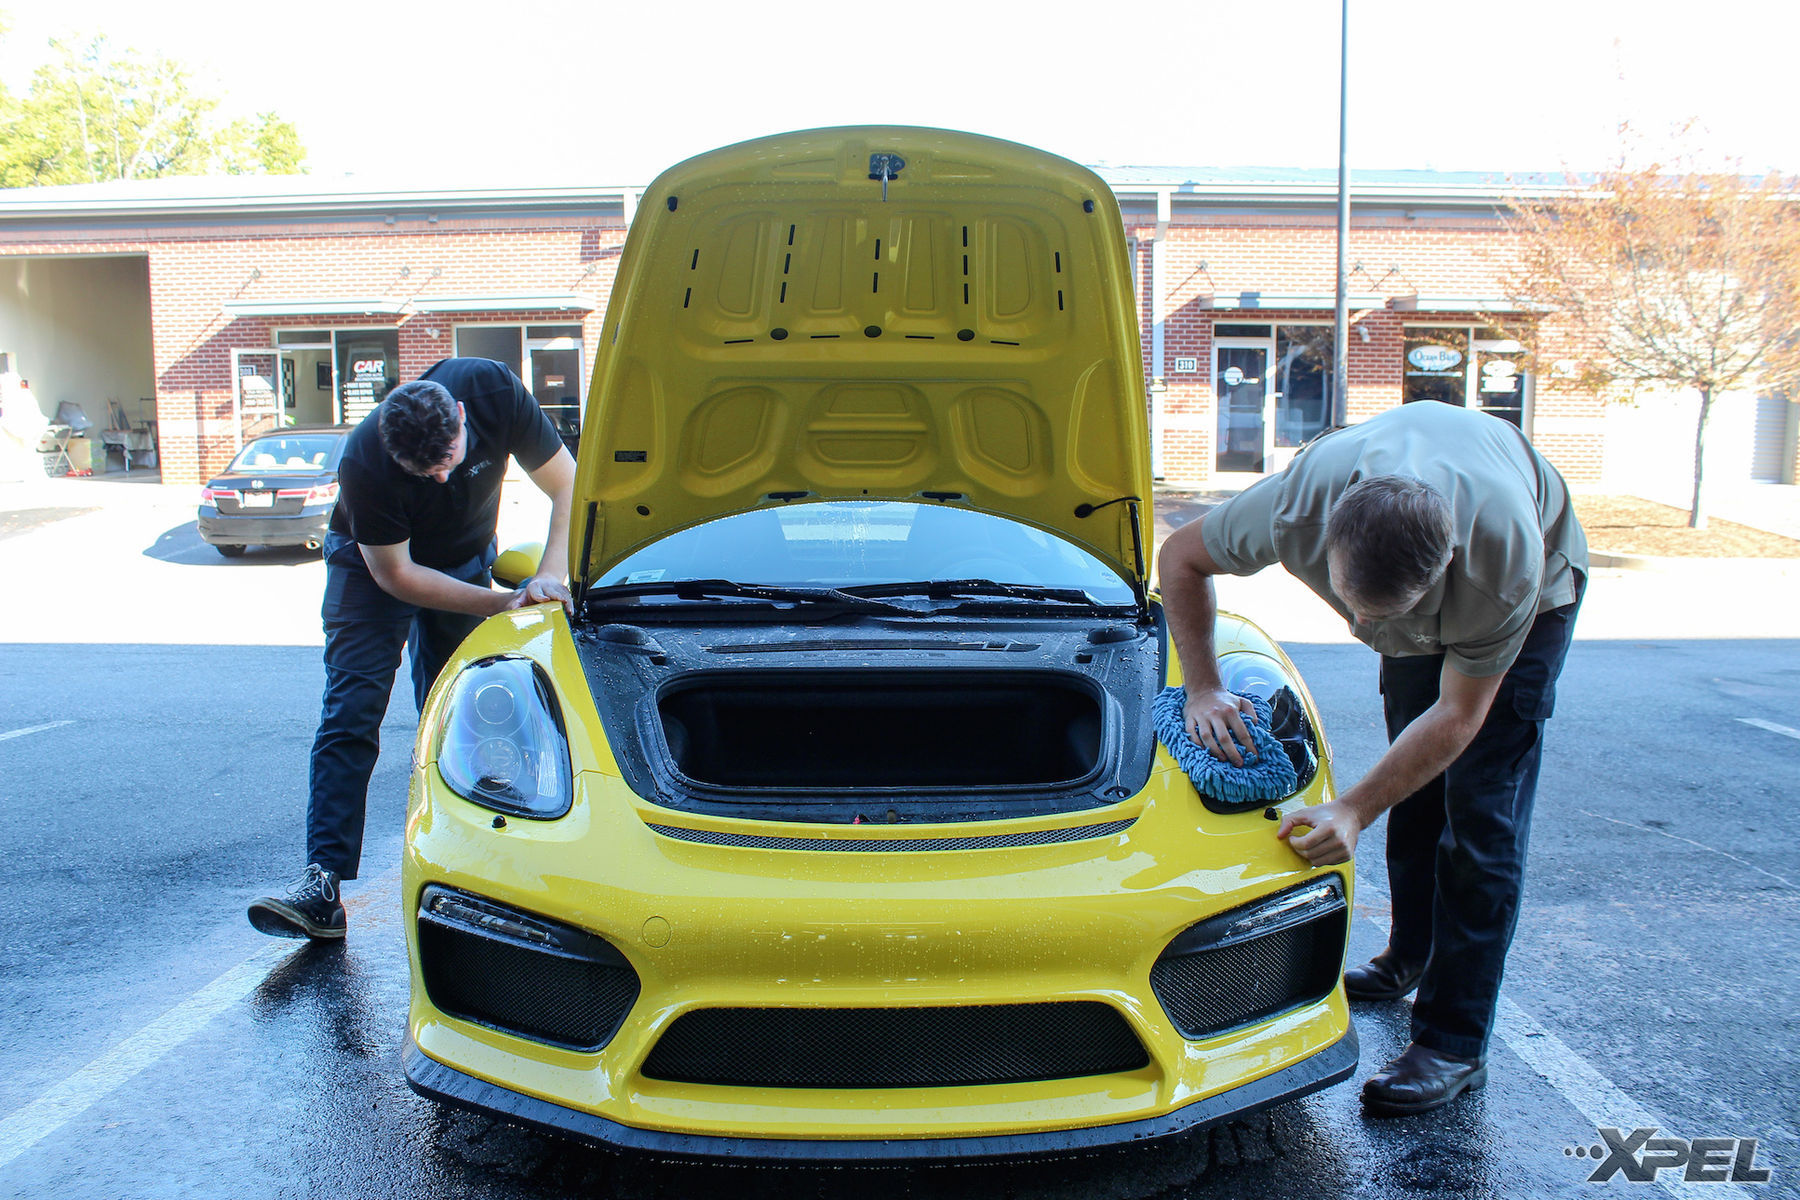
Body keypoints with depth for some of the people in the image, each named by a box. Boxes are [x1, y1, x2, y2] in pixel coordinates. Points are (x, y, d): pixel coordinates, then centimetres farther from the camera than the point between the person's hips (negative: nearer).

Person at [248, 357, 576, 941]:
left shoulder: (497, 393, -30)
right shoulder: (365, 463, -35)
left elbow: (567, 487, -18)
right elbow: (397, 575, -23)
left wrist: (548, 578, -30)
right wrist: (499, 603, -28)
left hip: (465, 559, 3)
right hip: (375, 563, -3)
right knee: (350, 713, -15)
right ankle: (323, 882, -19)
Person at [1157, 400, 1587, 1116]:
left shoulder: (1506, 561, -44)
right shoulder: (1297, 507, -39)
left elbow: (1458, 715, -30)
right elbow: (1181, 557, -18)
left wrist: (1354, 809, -33)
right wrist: (1202, 687, -20)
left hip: (1536, 593, -4)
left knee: (1480, 812, -11)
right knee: (1415, 786, 11)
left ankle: (1455, 1045, -5)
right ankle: (1412, 956, 34)